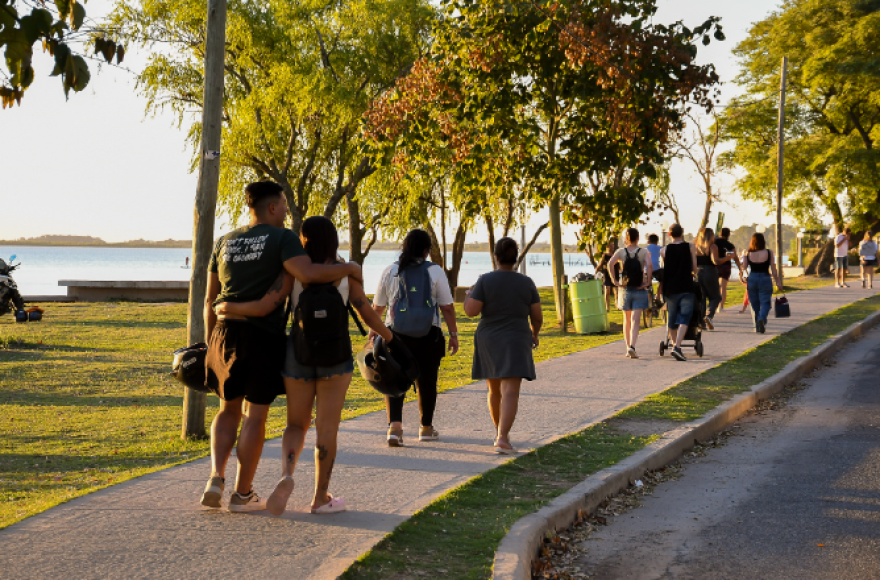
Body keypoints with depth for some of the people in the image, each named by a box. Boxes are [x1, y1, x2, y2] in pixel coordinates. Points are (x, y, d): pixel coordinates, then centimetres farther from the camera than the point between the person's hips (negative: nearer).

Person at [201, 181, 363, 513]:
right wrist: (348, 268, -7)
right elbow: (308, 273, -22)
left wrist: (210, 344, 21)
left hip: (225, 334, 5)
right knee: (255, 415, 4)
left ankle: (216, 479, 1)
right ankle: (242, 494, 9)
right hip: (263, 336, -5)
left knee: (229, 410, 18)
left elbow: (210, 300, 15)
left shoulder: (225, 243, 14)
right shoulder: (281, 238, -4)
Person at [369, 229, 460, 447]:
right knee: (426, 382, 12)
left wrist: (373, 329, 26)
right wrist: (454, 334, 3)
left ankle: (394, 425, -15)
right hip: (428, 335, -1)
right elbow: (447, 307, -6)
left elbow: (377, 307, 10)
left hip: (396, 332, 1)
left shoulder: (390, 271, 3)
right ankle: (426, 428, 24)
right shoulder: (435, 271, -4)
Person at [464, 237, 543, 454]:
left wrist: (469, 295, 9)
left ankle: (500, 433, 34)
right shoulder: (526, 283, -3)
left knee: (494, 390, 20)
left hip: (488, 342, 2)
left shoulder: (485, 280, -7)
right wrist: (535, 333, 21)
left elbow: (471, 311, -12)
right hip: (515, 343, -2)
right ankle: (502, 440, -25)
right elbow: (537, 316, 1)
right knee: (510, 392, -10)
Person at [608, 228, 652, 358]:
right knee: (635, 321, -7)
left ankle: (628, 348, 19)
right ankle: (632, 346, -25)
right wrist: (648, 282, -12)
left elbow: (610, 263, -13)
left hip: (625, 289, 2)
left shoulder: (621, 252, 2)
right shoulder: (644, 253, -2)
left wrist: (615, 280, -8)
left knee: (627, 320, 16)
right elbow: (649, 265, -20)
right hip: (639, 289, -2)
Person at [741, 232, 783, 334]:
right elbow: (773, 269, -4)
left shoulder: (748, 254, -5)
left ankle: (757, 326, 14)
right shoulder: (768, 253, -6)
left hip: (752, 280, 2)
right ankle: (762, 319, -27)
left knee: (754, 304, 13)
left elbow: (743, 268, 1)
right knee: (765, 302, 1)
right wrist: (778, 282, 3)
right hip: (765, 280, -2)